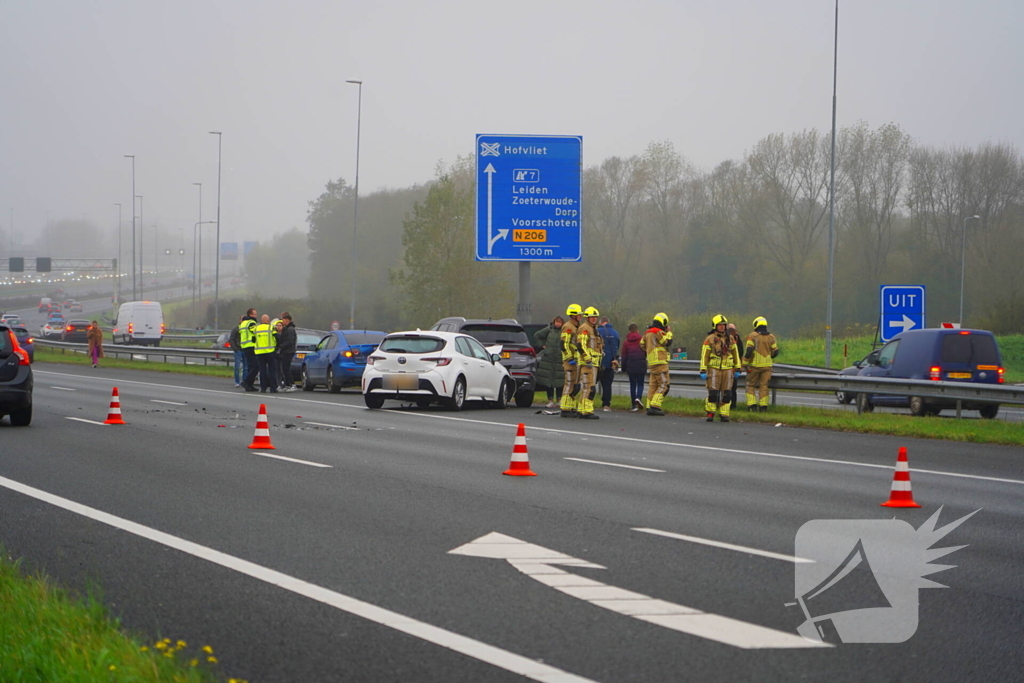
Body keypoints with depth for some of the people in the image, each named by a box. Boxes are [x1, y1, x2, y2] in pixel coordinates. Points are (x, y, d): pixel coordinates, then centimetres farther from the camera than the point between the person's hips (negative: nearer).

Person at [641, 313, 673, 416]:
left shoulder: (648, 333, 16)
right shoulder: (659, 332, -12)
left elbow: (642, 345, 20)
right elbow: (668, 342, -14)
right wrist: (669, 333, 1)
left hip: (651, 363, 9)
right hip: (660, 362, -9)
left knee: (653, 385, 12)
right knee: (663, 385, -8)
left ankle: (649, 407, 12)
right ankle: (655, 406, -17)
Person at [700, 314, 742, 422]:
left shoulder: (730, 339, 11)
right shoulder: (709, 339, -1)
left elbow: (735, 354, 16)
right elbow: (704, 355, -3)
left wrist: (737, 369, 12)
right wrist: (703, 371, -8)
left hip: (727, 369, 3)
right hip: (714, 368, -3)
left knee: (726, 394, -1)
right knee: (713, 392, -9)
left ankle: (724, 415, 5)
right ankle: (710, 414, 4)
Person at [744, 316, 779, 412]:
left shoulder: (752, 336, -8)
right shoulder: (771, 337, 4)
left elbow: (748, 350, -15)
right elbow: (775, 352, 5)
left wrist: (745, 362, -7)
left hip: (754, 365, -3)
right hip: (767, 365, 3)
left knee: (751, 385, 9)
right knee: (764, 386, 8)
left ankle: (752, 405, -1)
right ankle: (763, 406, 4)